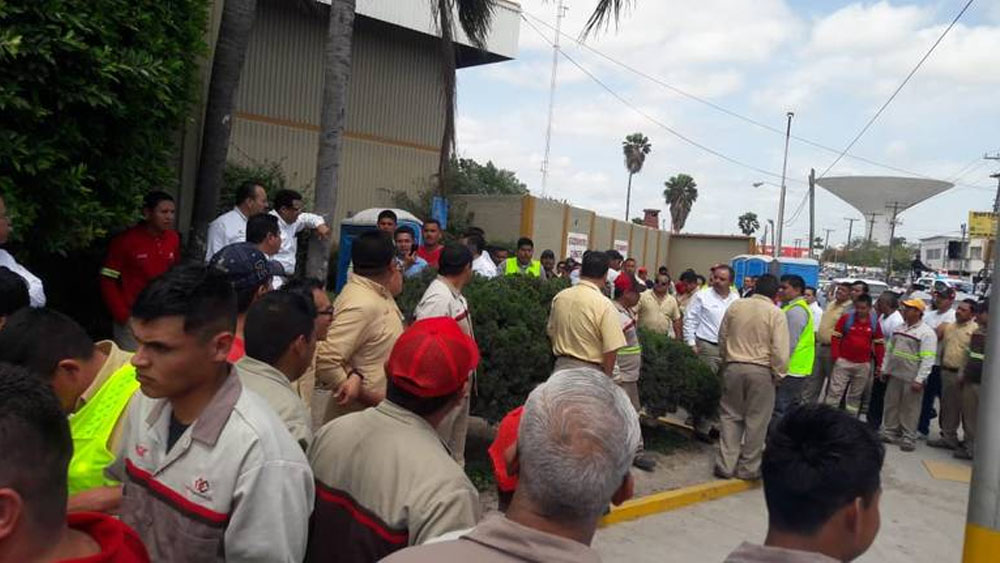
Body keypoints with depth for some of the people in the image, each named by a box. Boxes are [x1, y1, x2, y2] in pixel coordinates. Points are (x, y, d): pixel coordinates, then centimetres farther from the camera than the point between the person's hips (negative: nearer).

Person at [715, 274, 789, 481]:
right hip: (761, 371, -3)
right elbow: (780, 351, -12)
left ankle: (725, 465, 12)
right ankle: (748, 468, 15)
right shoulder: (776, 314, -8)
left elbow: (722, 339, 10)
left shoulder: (735, 307, 2)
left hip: (733, 367, 3)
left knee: (730, 416, 12)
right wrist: (778, 375, 2)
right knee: (756, 420, 8)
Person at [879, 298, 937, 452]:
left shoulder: (927, 333, -11)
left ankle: (908, 438, 10)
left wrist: (919, 379, -20)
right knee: (891, 405, 12)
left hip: (912, 379, -7)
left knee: (910, 409, 1)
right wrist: (885, 369, 15)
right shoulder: (900, 329, 12)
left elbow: (928, 359, -16)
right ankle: (889, 433, 23)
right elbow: (889, 350, 18)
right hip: (894, 375, 7)